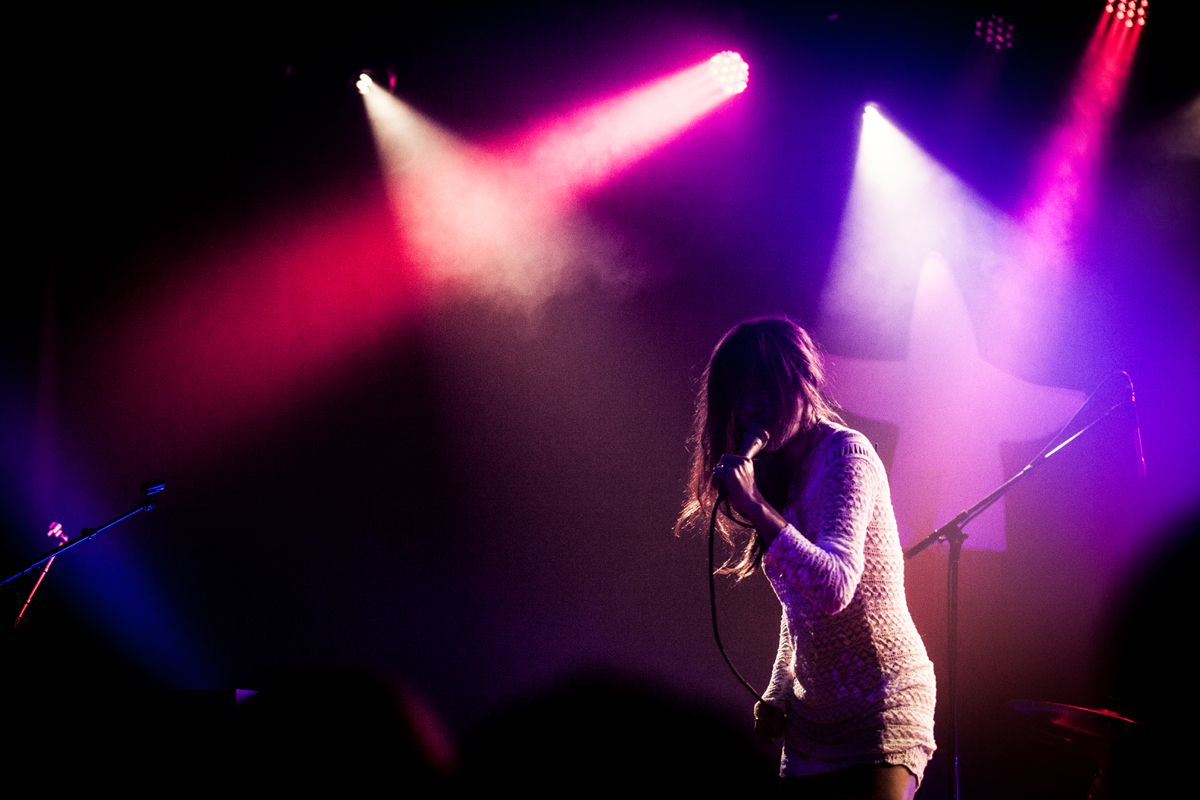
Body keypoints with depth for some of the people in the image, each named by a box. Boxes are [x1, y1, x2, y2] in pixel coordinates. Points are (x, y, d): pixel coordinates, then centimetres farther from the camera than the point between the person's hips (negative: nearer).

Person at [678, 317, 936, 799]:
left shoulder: (845, 453, -11)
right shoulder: (777, 473, 13)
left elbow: (834, 588, -26)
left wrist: (757, 509, -29)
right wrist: (777, 694, 11)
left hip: (880, 707, -8)